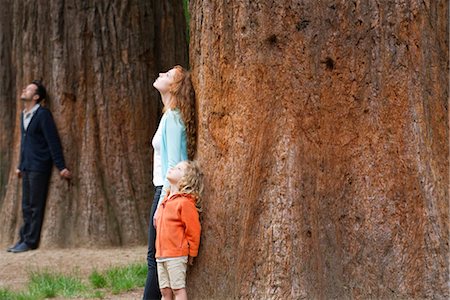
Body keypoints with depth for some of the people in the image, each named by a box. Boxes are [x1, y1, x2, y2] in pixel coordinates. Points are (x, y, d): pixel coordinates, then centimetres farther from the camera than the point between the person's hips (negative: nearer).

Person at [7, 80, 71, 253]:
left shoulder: (43, 114, -11)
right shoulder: (24, 115, 14)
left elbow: (53, 141, -12)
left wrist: (61, 167, -13)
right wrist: (20, 166, 21)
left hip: (39, 167, -8)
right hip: (27, 168, 8)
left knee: (35, 206, -3)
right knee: (26, 206, 11)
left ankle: (30, 241, 1)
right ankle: (24, 239, 16)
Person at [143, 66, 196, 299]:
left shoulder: (172, 118, -14)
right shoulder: (170, 115, 15)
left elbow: (173, 164, -18)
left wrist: (162, 204, -19)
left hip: (168, 192, -9)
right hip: (164, 190, 9)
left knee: (156, 258, -6)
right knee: (156, 258, 11)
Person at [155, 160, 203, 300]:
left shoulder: (185, 202, -12)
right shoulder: (166, 200, 14)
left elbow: (193, 230, -11)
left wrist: (191, 254, -4)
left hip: (176, 256, -8)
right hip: (161, 255, 8)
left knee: (178, 289, -4)